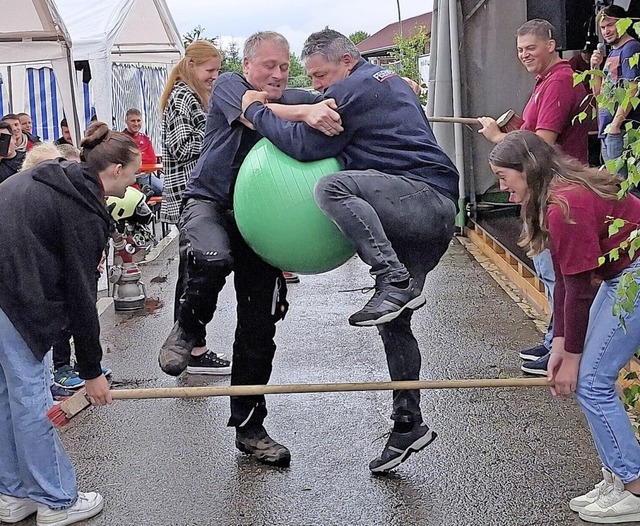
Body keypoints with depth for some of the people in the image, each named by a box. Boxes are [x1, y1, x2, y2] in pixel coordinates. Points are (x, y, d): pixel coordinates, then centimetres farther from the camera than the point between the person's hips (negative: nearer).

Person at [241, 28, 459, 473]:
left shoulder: (352, 89, -6)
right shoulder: (390, 81, 25)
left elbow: (305, 145, -12)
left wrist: (257, 111, 0)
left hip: (423, 197, -10)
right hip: (436, 216, 10)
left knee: (332, 187, -32)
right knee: (394, 324, 11)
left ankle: (396, 283, -34)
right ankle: (408, 425, 17)